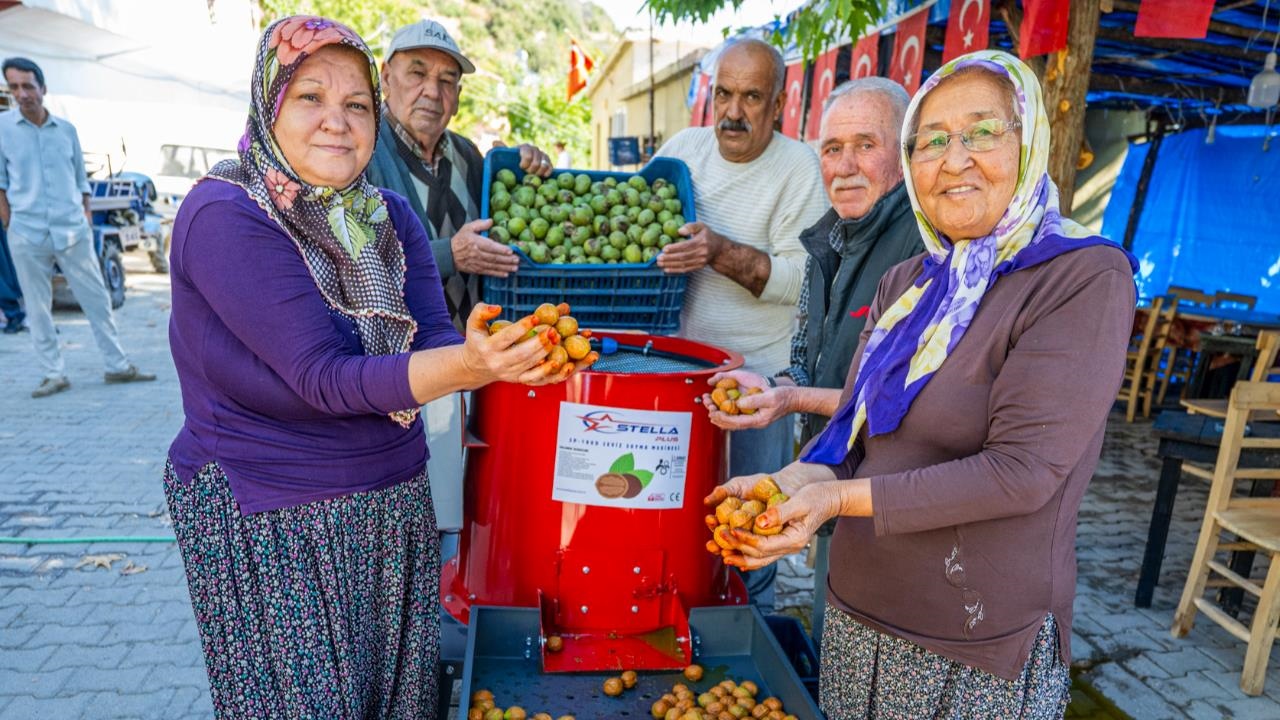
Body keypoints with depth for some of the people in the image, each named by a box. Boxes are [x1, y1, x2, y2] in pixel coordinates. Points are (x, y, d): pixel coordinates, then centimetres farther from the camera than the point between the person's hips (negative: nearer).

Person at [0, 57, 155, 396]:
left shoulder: (66, 129, 7)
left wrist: (85, 214, 7)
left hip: (73, 232, 2)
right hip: (27, 236, -2)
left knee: (98, 299, 5)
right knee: (38, 309, 5)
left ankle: (117, 365, 14)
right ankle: (54, 374, 14)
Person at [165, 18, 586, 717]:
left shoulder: (390, 215, 2)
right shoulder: (223, 216, -17)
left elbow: (433, 341, -7)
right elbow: (325, 378, -24)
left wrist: (496, 355, -29)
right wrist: (470, 364, -38)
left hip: (395, 501, 6)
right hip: (268, 520, -5)